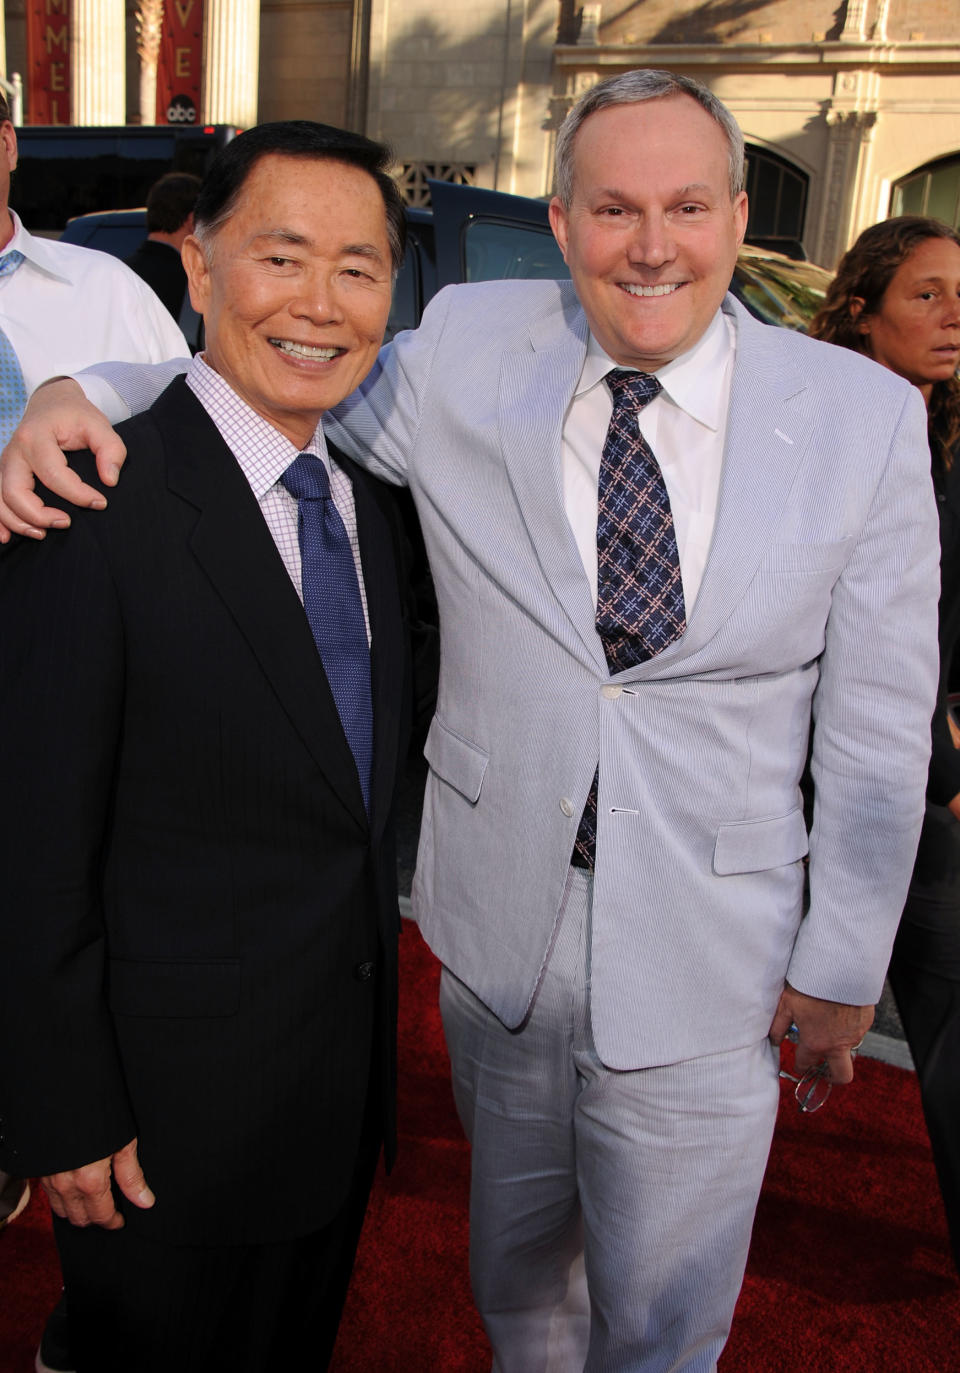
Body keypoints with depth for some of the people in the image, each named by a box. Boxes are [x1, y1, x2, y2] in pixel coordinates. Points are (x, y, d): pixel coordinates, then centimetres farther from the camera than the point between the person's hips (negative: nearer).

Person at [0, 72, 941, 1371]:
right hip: (499, 926, 2)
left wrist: (844, 964, -2)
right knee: (516, 1262, 27)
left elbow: (879, 715, -6)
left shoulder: (865, 413, -10)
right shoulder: (467, 354, -8)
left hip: (705, 958, -1)